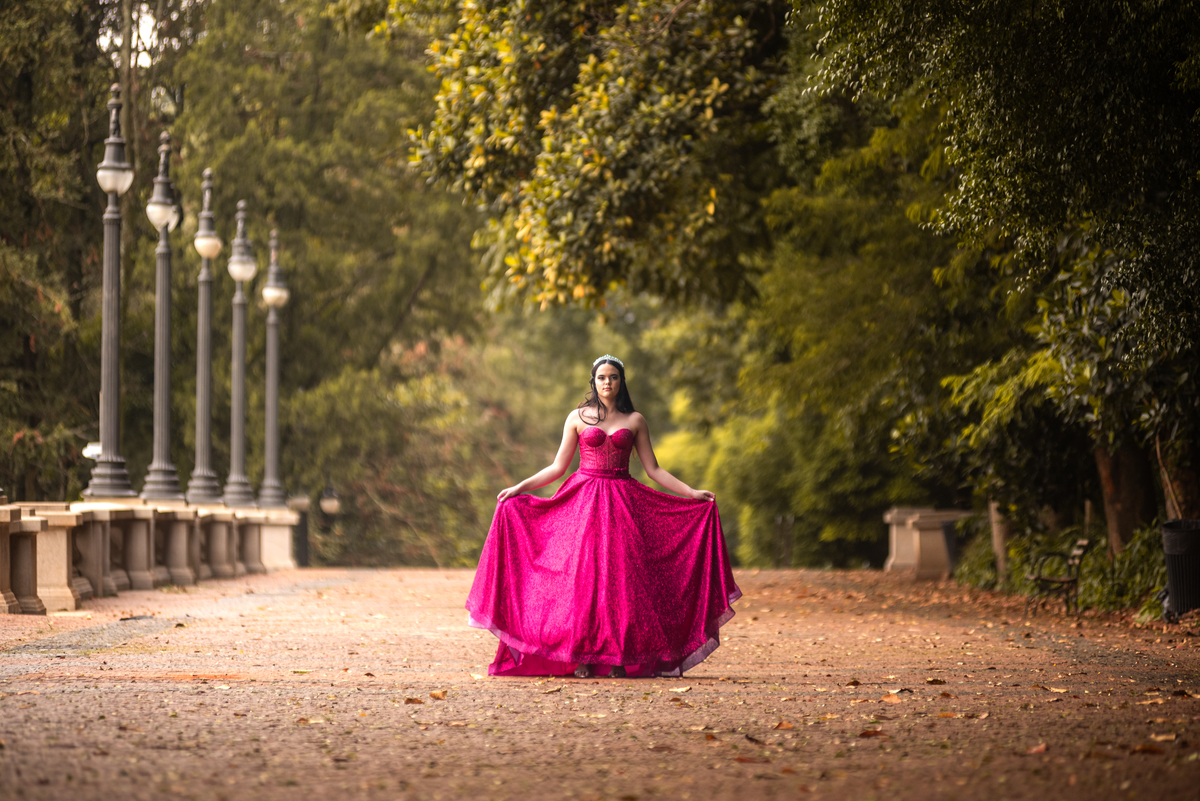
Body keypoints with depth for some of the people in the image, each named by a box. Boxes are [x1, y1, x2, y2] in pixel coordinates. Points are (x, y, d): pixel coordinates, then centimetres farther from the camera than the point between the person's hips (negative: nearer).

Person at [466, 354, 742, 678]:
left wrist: (692, 493, 2)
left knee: (620, 576, -6)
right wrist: (519, 488, 2)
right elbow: (558, 466, 9)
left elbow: (653, 469, 9)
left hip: (622, 504, 1)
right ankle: (581, 659, -4)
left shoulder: (635, 421, 8)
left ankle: (618, 660, -3)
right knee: (581, 573, -7)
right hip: (582, 502, -1)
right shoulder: (578, 418, 7)